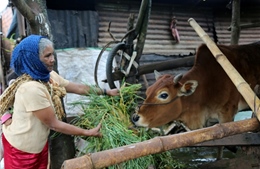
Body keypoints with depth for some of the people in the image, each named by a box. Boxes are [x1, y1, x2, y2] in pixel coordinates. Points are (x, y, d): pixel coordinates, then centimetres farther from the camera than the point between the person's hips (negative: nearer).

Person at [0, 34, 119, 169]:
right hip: (22, 148, -8)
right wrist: (88, 133, -20)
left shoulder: (49, 76, -4)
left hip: (39, 143, 8)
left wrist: (106, 92, 8)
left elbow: (78, 88, 9)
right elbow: (54, 124, -24)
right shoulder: (31, 88, -31)